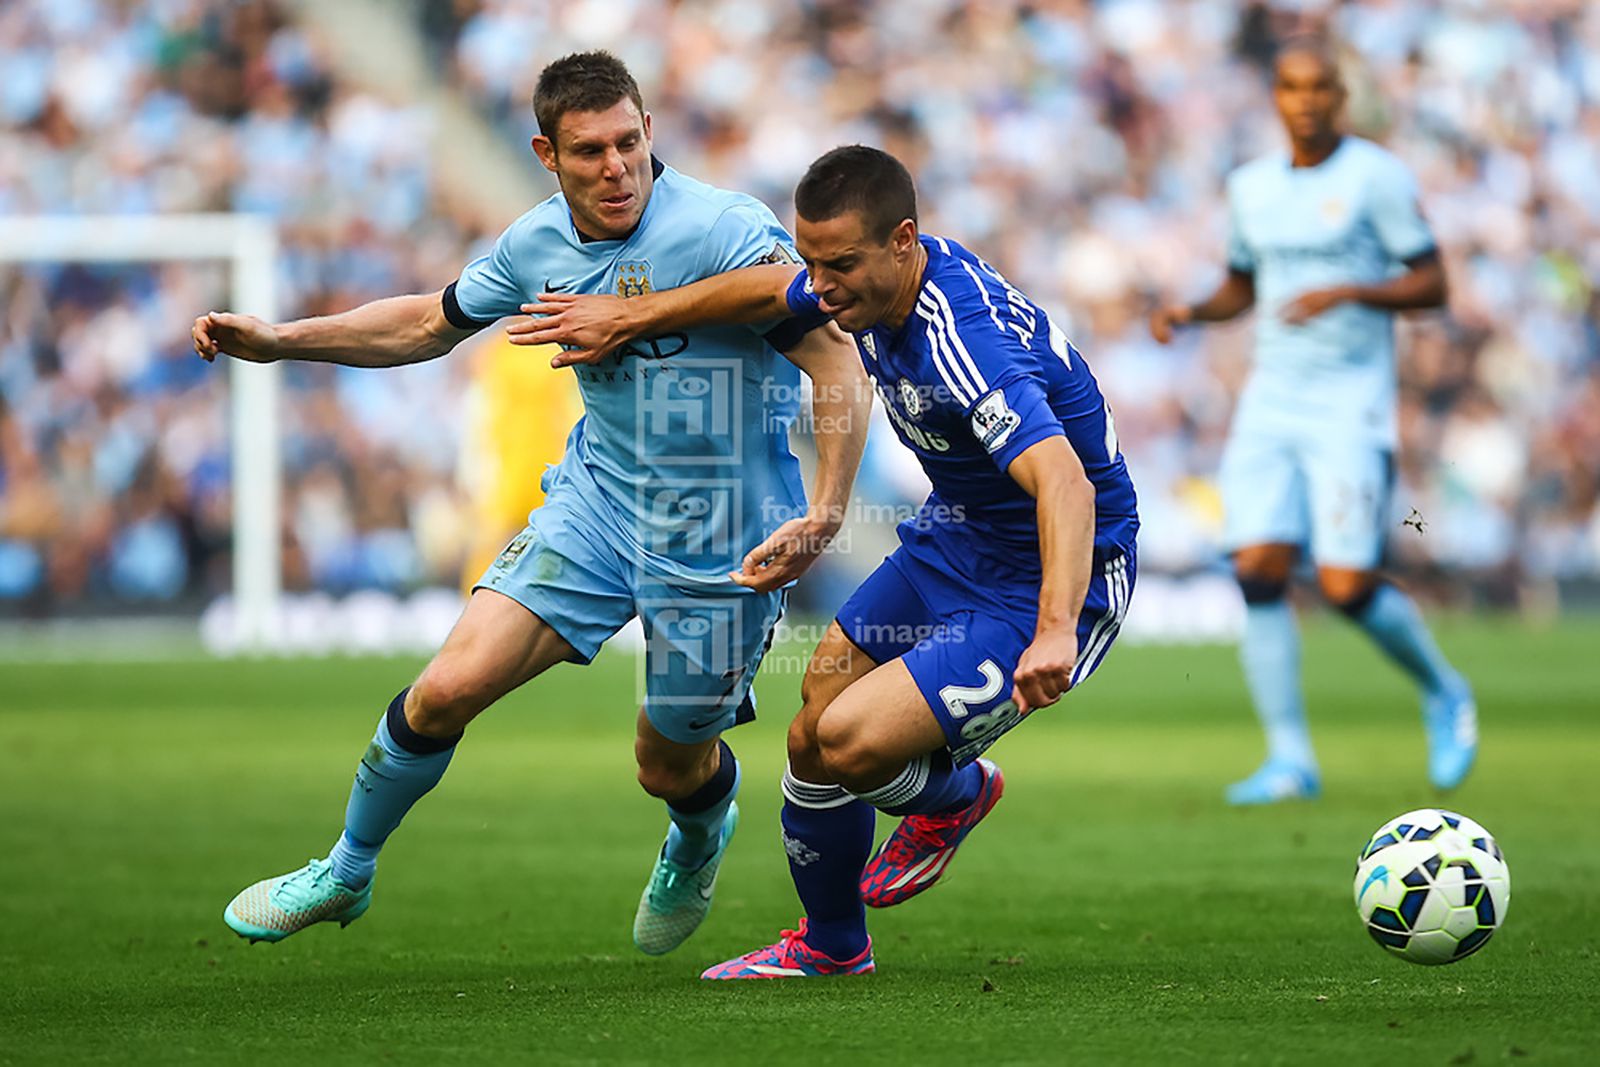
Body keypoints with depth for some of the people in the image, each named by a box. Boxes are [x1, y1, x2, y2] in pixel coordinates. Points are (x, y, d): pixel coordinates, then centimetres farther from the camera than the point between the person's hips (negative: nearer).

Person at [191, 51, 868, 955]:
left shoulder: (728, 234, -23)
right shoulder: (538, 245, -3)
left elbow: (838, 363, -22)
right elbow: (431, 322, 15)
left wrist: (822, 521, -31)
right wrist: (280, 340, 8)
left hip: (722, 539, -4)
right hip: (599, 498, 4)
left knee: (671, 767, 10)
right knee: (450, 687, -9)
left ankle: (699, 846, 50)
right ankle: (345, 875, 15)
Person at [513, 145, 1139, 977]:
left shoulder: (968, 344, -35)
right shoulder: (874, 280, -6)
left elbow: (1063, 483, -49)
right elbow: (766, 291, 17)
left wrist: (1055, 630, -64)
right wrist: (629, 316, 22)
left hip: (1046, 580, -9)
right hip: (952, 538, 9)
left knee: (851, 744, -20)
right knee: (811, 743, 11)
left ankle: (954, 794, 15)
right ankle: (829, 946, 36)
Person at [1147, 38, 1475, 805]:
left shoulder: (1376, 177, -5)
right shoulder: (1251, 188, 12)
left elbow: (1432, 284, -5)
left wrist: (1349, 291, -20)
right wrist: (1187, 314, 5)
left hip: (1351, 409, -5)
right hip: (1270, 405, 5)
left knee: (1346, 585, -11)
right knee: (1259, 569, -9)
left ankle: (1443, 692, 18)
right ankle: (1290, 759, -4)